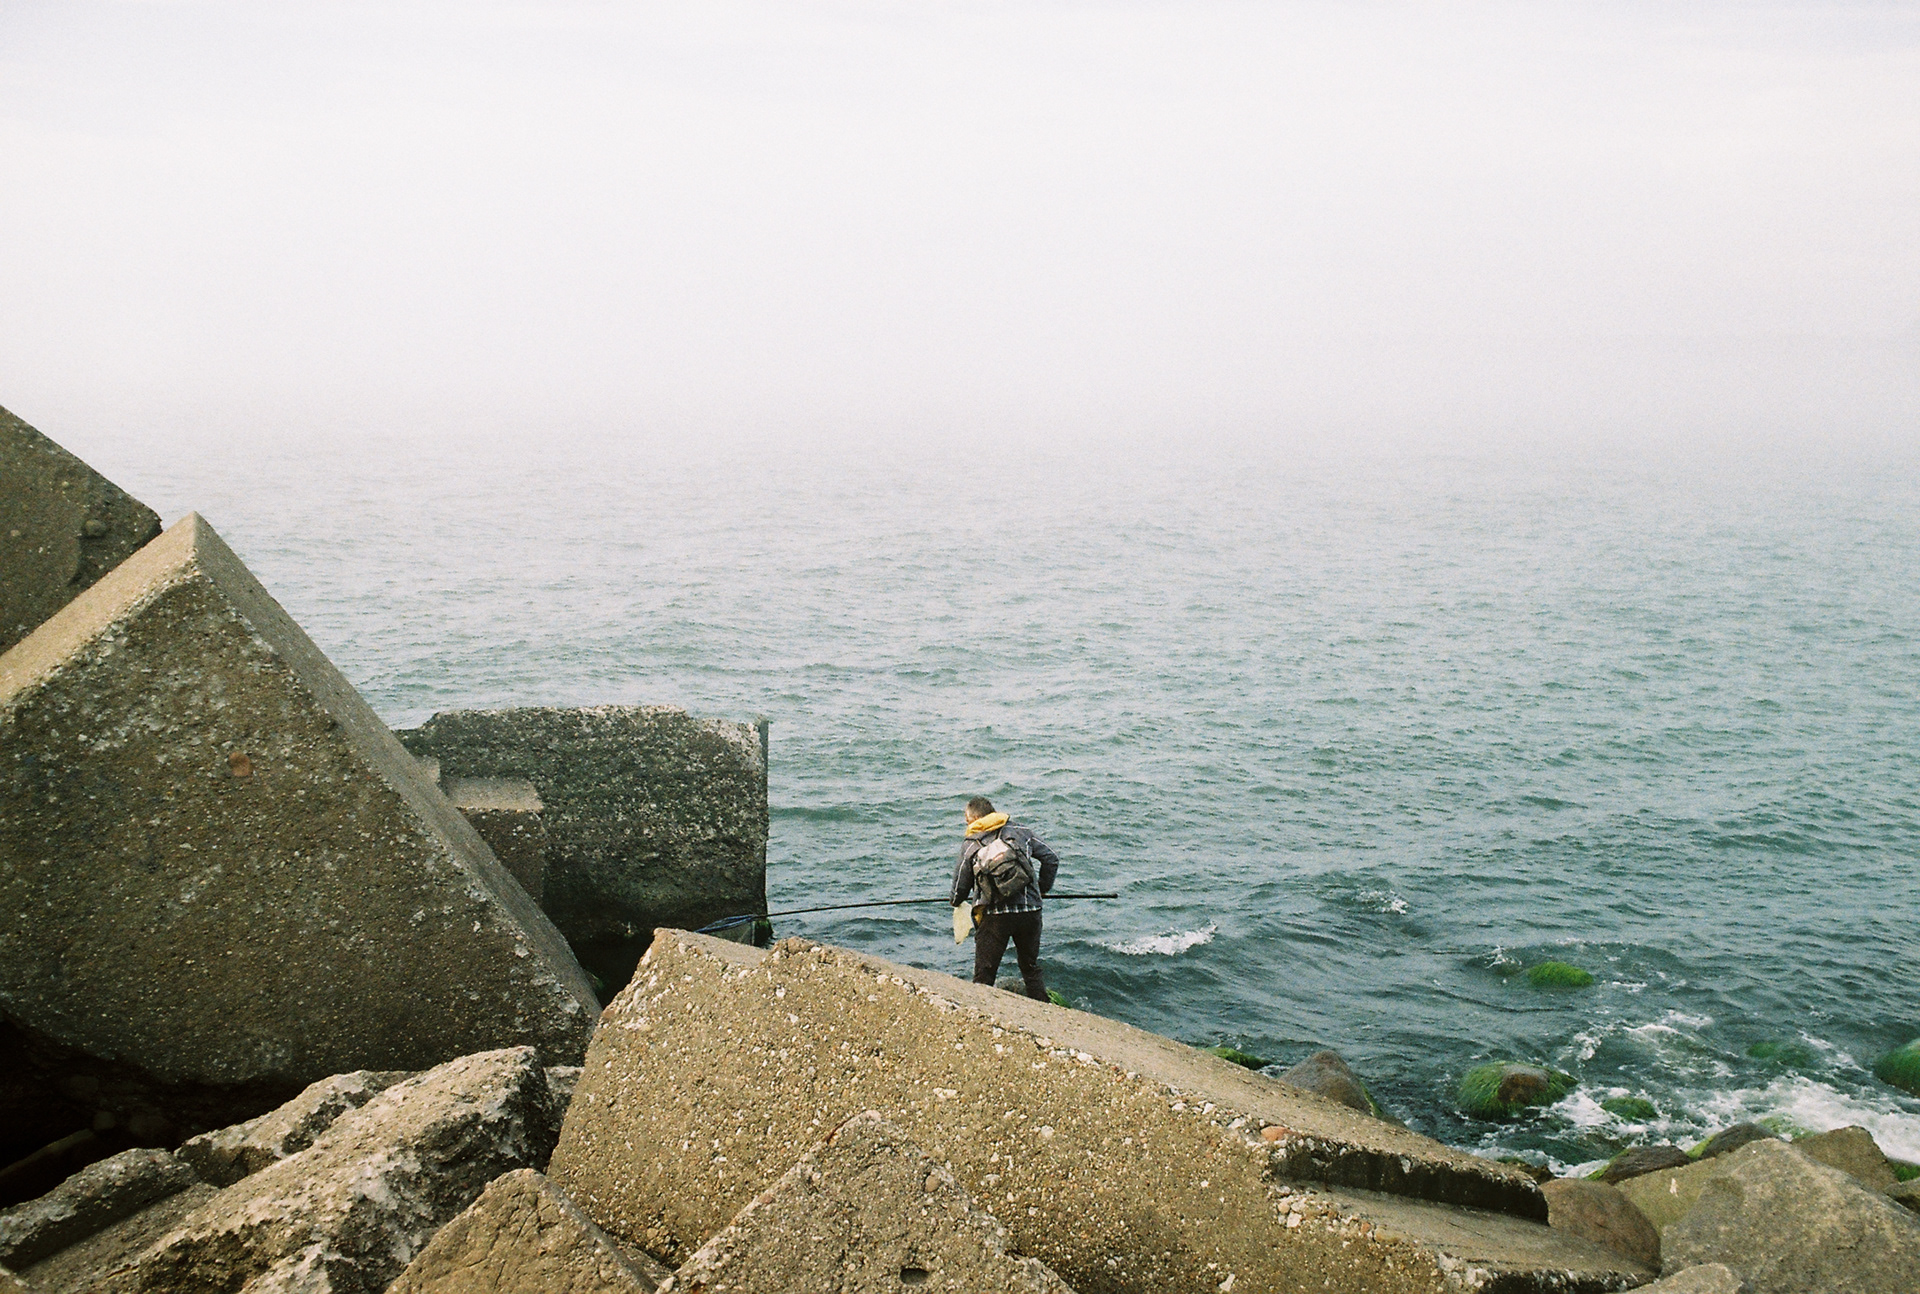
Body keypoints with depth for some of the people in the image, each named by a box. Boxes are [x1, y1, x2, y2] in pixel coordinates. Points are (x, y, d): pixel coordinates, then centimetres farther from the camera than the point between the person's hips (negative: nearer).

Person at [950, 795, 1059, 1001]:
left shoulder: (969, 845, 1)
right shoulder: (1019, 831, 8)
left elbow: (961, 885, 5)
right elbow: (1051, 859, 10)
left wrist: (956, 903, 28)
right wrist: (1042, 889, 25)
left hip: (994, 916, -3)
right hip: (1030, 911, 3)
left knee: (984, 976, 7)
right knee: (1032, 970, 20)